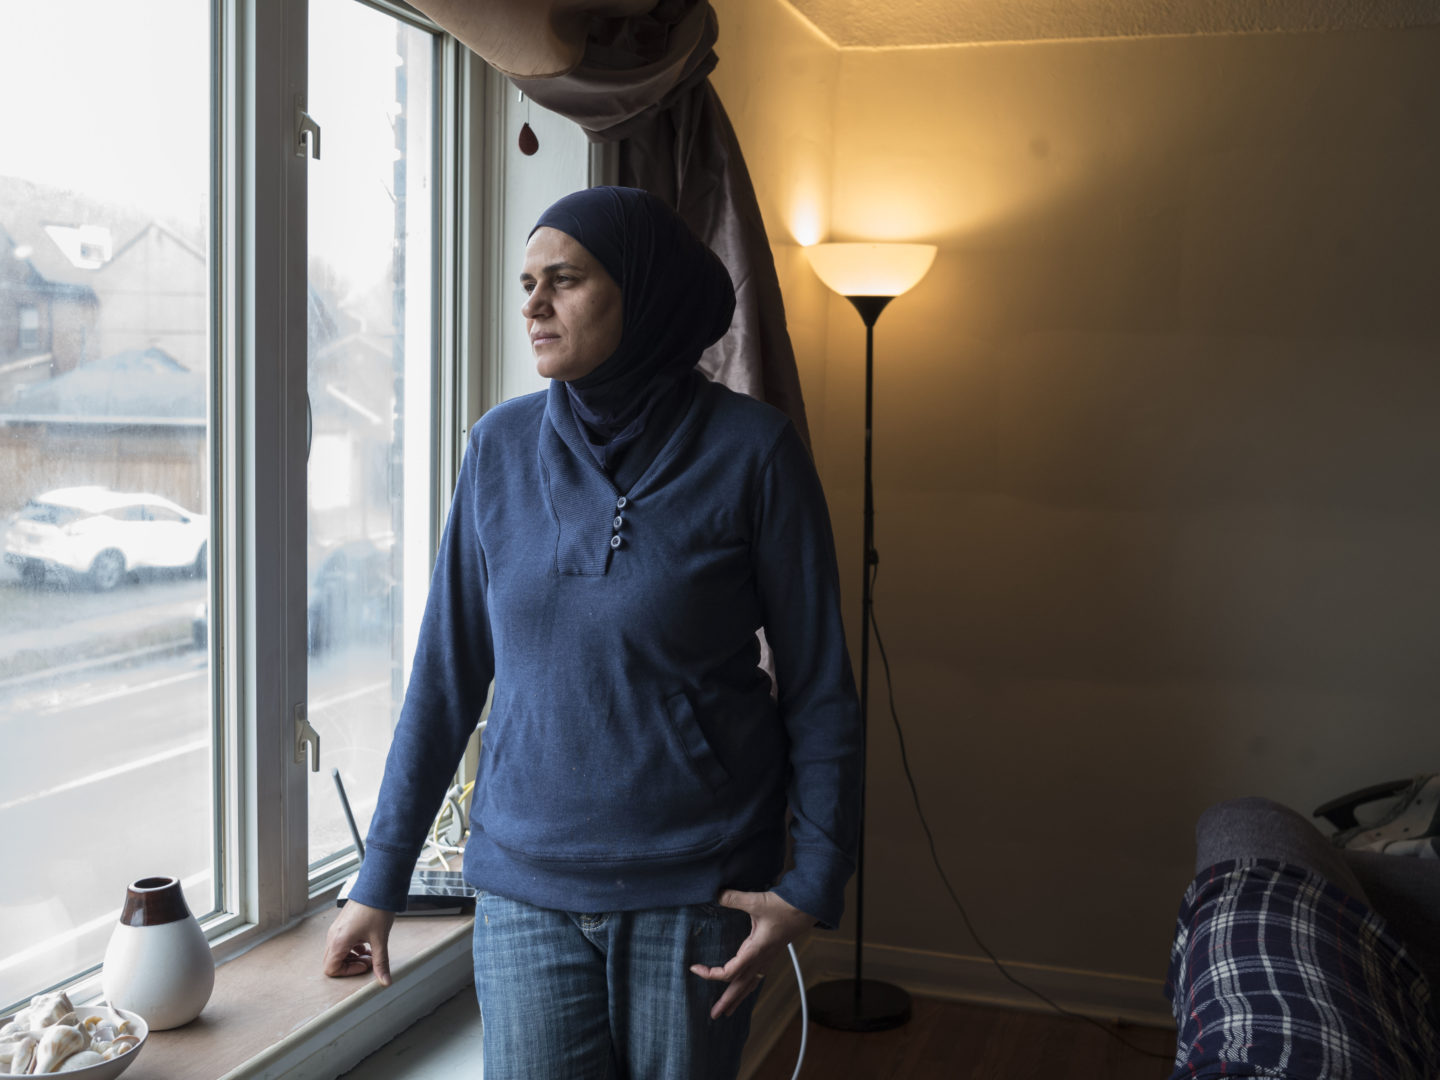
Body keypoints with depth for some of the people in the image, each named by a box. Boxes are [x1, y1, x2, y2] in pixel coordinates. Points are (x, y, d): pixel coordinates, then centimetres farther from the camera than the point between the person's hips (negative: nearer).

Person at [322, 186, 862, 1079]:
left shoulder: (750, 450, -8)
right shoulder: (502, 446, 0)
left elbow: (820, 688, -5)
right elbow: (449, 672, 4)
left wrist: (810, 883, -12)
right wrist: (382, 874, 5)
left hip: (697, 896, -2)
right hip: (525, 887, 2)